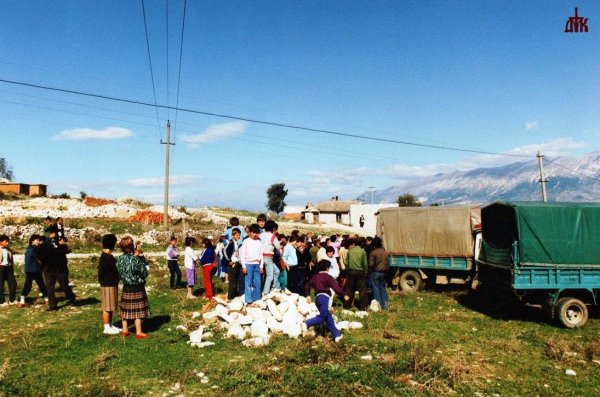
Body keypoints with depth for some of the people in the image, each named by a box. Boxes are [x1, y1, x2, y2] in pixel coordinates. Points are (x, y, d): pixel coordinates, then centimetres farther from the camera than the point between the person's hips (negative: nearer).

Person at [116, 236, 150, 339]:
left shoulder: (119, 259, -4)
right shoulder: (135, 260, -23)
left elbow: (119, 273, 5)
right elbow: (144, 273, -14)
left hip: (126, 288, 6)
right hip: (137, 288, -6)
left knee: (125, 309, 16)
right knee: (138, 310, 3)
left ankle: (125, 330, 27)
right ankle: (138, 332, 9)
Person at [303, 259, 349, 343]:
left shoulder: (315, 277, 18)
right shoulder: (327, 276, -2)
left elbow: (307, 286, 22)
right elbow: (335, 287, -8)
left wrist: (308, 295, 29)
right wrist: (344, 295, -2)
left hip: (317, 297, 8)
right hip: (324, 297, -8)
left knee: (328, 317, 11)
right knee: (322, 317, -8)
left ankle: (336, 335, 14)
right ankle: (306, 324, -25)